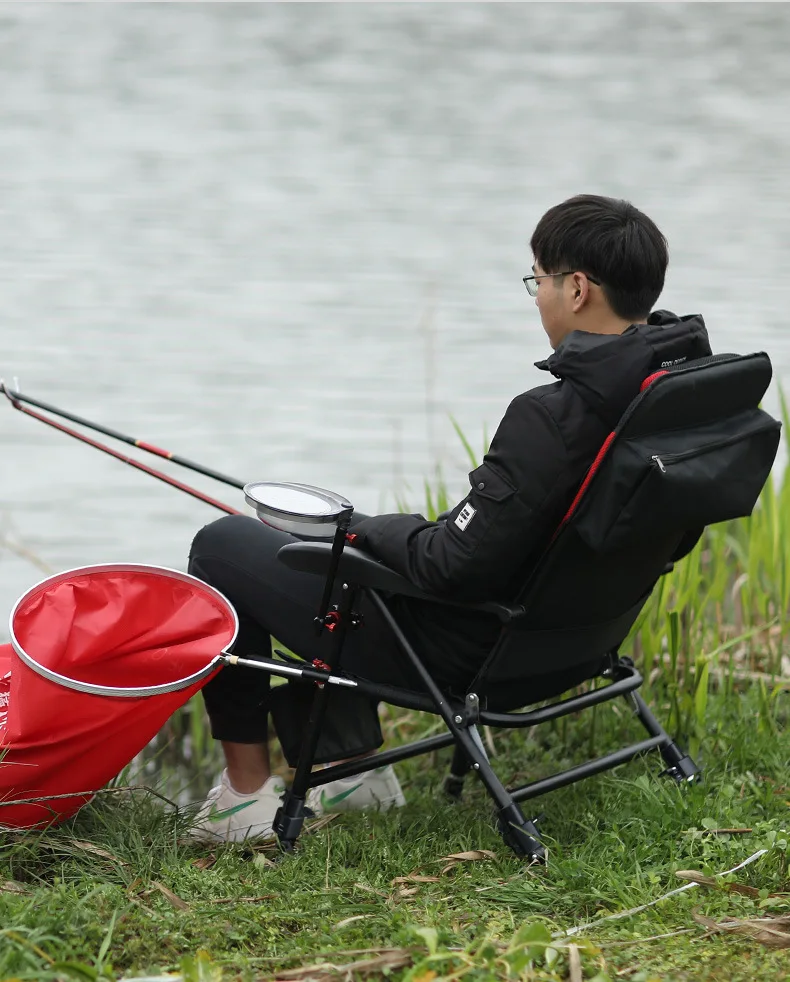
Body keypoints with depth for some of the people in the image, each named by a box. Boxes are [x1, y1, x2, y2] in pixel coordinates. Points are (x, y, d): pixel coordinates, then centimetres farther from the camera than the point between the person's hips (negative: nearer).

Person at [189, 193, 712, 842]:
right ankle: (355, 764, 32)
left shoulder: (555, 417, -31)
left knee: (223, 545, 7)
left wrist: (372, 529, -7)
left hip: (461, 659, -9)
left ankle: (246, 793, 13)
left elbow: (455, 568, -29)